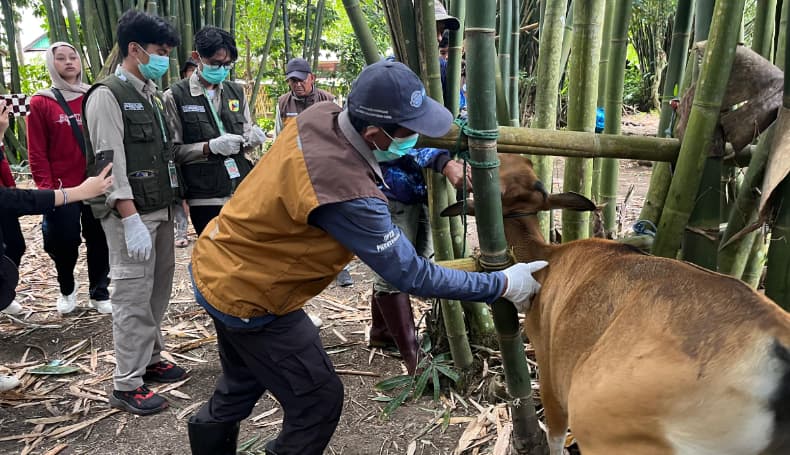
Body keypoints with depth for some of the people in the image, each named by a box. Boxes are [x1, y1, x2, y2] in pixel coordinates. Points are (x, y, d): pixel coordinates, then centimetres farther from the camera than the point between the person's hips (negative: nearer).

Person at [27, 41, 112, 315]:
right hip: (62, 188, -2)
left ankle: (99, 293, 22)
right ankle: (67, 290, 31)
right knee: (64, 243, 4)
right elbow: (37, 152, -2)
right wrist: (46, 188, -8)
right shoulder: (41, 102, 0)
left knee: (99, 240, 5)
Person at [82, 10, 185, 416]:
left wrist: (176, 204, 15)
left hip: (160, 210, 8)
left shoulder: (151, 97, 16)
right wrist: (131, 220, -22)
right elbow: (110, 162, -16)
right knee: (134, 296, -5)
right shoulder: (107, 95, -9)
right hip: (130, 214, -8)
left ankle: (150, 360, 27)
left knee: (158, 290, 12)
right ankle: (126, 385, 5)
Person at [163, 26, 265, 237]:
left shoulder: (236, 92, 13)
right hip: (206, 199, -4)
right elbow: (172, 151, -5)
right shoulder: (175, 97, -1)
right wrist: (210, 147, -17)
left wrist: (252, 139, -4)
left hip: (244, 193, 4)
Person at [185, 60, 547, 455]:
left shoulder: (320, 115, -12)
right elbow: (410, 275, -27)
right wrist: (501, 285, -19)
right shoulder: (348, 195, -36)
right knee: (319, 399, 7)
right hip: (245, 294, -9)